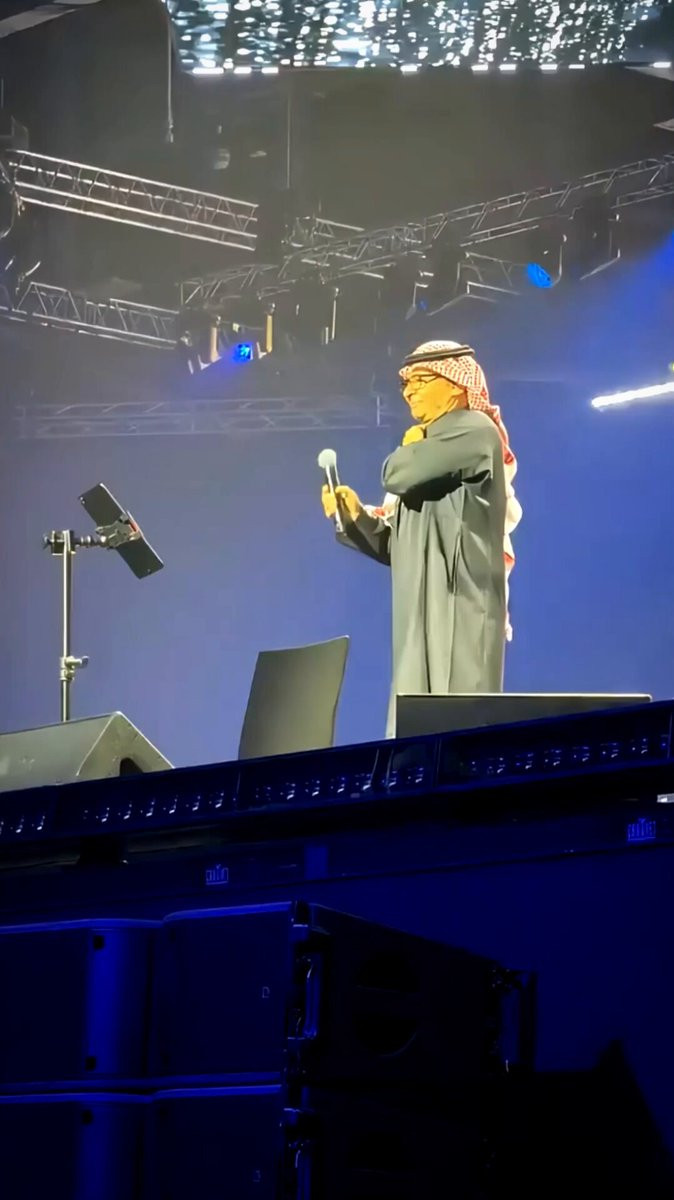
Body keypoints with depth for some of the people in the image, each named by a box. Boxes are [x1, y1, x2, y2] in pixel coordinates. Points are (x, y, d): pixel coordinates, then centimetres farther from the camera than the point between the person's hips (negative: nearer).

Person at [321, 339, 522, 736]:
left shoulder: (474, 430, -2)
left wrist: (409, 449, 5)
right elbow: (399, 548, 22)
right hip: (426, 616, 9)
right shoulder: (435, 444, 25)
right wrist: (357, 517, 6)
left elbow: (400, 475, -17)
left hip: (458, 608, -9)